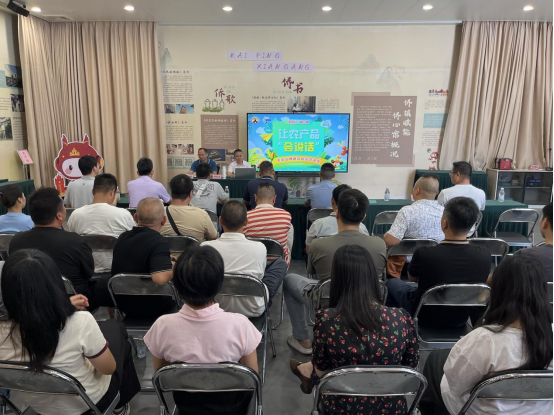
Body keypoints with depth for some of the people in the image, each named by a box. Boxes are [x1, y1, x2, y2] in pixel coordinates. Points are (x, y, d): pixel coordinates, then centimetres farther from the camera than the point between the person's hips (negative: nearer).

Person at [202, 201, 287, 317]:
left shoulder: (206, 247, -21)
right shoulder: (259, 248, -24)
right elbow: (260, 276, -4)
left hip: (218, 307, 3)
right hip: (253, 310, -2)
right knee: (281, 263, 18)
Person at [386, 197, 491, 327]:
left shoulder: (424, 253, -31)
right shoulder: (485, 256, -21)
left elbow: (412, 278, -8)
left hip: (426, 316, -3)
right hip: (461, 319, 4)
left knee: (392, 282, 24)